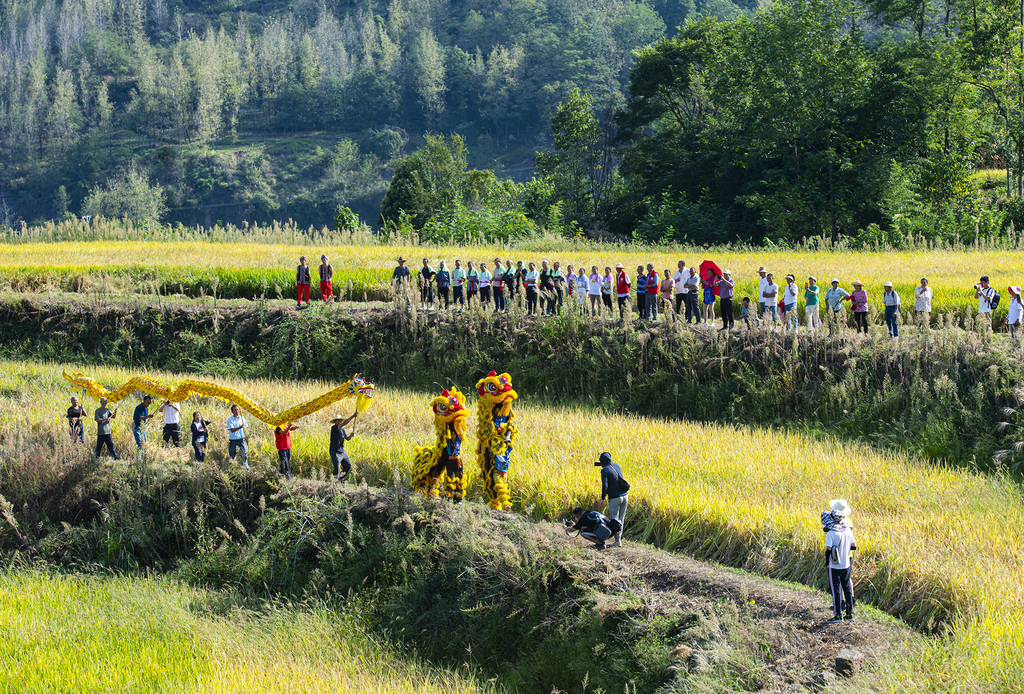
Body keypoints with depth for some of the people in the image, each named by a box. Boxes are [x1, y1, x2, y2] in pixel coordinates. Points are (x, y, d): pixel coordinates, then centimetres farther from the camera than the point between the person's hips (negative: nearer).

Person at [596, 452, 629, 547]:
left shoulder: (605, 470, -12)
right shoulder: (616, 466, 9)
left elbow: (605, 486, -18)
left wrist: (603, 498, -8)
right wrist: (601, 465, 32)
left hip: (614, 498, -6)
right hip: (624, 496, 6)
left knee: (615, 519, 1)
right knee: (621, 518, 13)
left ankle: (617, 540, -4)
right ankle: (619, 538, 16)